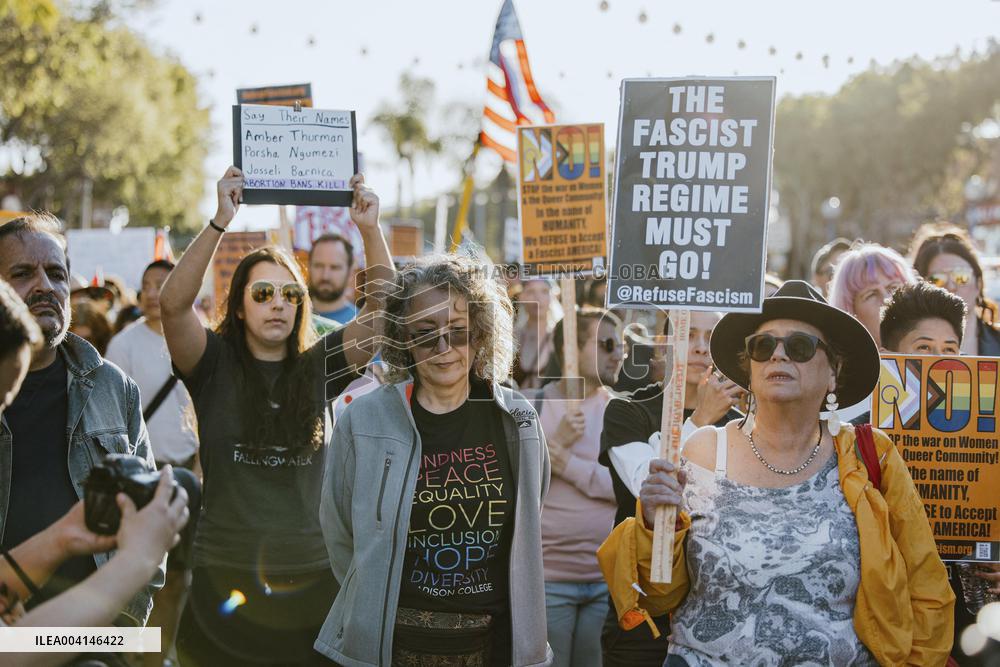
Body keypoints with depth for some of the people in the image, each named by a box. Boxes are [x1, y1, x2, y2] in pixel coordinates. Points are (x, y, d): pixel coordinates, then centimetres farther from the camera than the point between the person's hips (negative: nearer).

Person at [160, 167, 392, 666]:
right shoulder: (214, 364, 0)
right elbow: (173, 304, -16)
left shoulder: (320, 365, 5)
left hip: (311, 574, 2)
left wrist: (370, 230, -13)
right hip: (225, 576, -2)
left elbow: (384, 311, -3)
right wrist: (221, 222, -23)